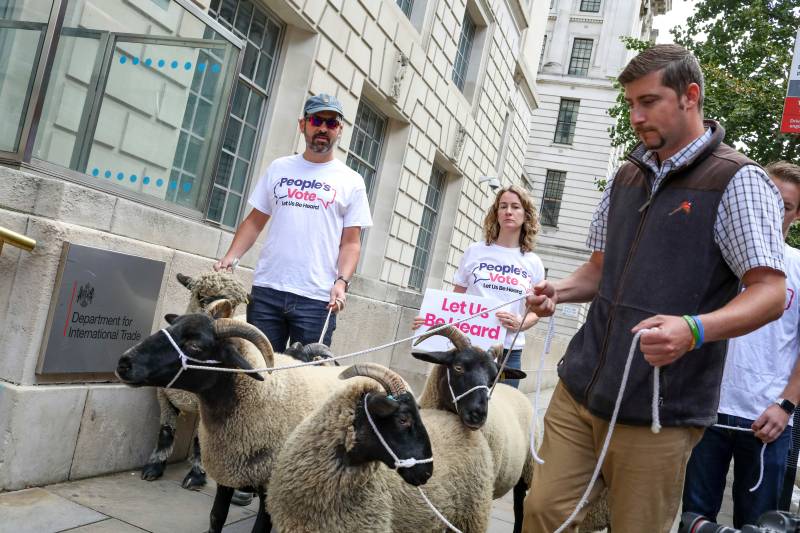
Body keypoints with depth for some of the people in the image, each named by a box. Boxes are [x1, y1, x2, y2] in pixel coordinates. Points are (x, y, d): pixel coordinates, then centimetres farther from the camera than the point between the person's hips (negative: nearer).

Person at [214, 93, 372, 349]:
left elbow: (351, 242, 3)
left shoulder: (351, 181, 6)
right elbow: (255, 221, 14)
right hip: (266, 290, 2)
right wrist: (231, 257, -1)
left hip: (316, 298, -2)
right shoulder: (279, 168, 13)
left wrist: (341, 282, -12)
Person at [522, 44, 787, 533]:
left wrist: (692, 329, -30)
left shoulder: (738, 181, -6)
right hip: (579, 390, 6)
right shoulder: (627, 177, 14)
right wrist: (561, 290, 1)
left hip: (658, 410, -5)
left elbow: (770, 292, -12)